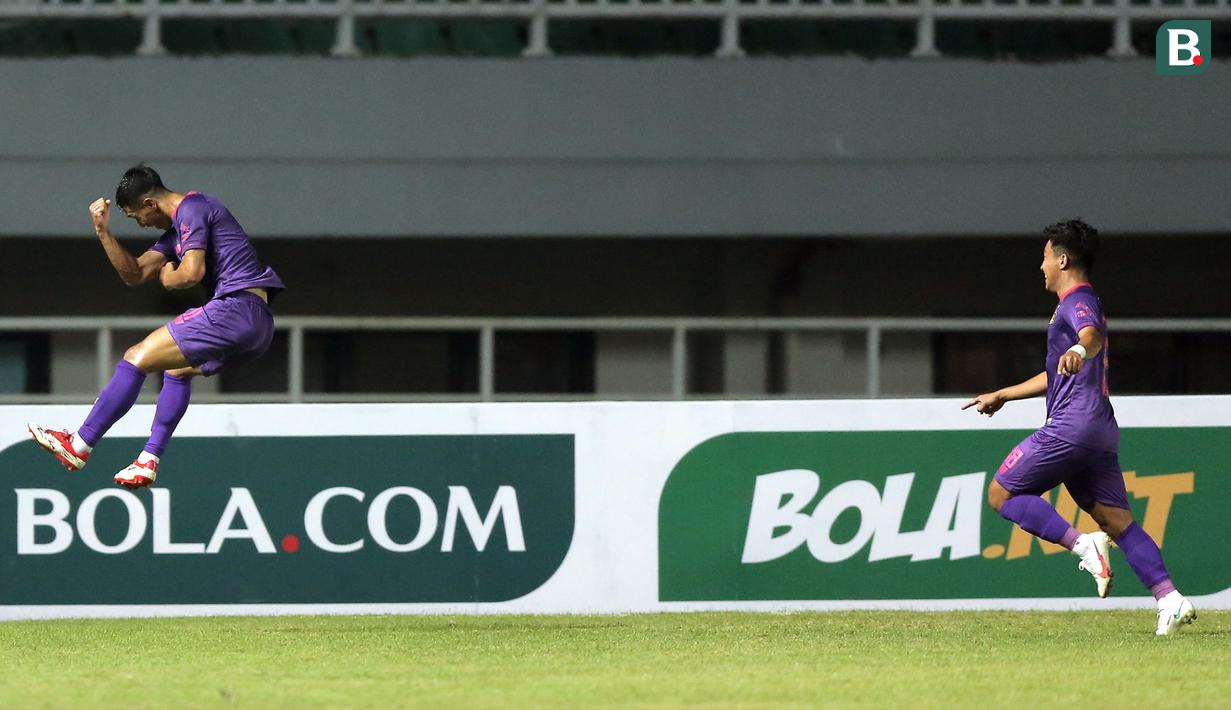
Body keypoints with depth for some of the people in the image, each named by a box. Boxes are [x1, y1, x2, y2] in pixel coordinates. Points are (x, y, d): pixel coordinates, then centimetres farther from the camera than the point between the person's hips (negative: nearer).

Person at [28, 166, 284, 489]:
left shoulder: (191, 209, -6)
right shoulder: (177, 230, 25)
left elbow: (191, 273, -19)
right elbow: (134, 273, 24)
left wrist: (168, 278, 3)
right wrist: (104, 232, 14)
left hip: (236, 309, -10)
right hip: (260, 325, 10)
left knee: (137, 359, -6)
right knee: (179, 367, 32)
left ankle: (78, 446, -3)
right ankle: (149, 462, 26)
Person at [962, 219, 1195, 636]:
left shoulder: (1077, 302, -5)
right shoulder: (1084, 305, 27)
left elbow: (1092, 335, -31)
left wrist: (1079, 351, -54)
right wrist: (1002, 395, 46)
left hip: (1071, 425, -10)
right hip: (1100, 430, 10)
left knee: (1001, 494, -2)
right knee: (1117, 520, 3)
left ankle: (1082, 544, -17)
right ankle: (1170, 599, -11)